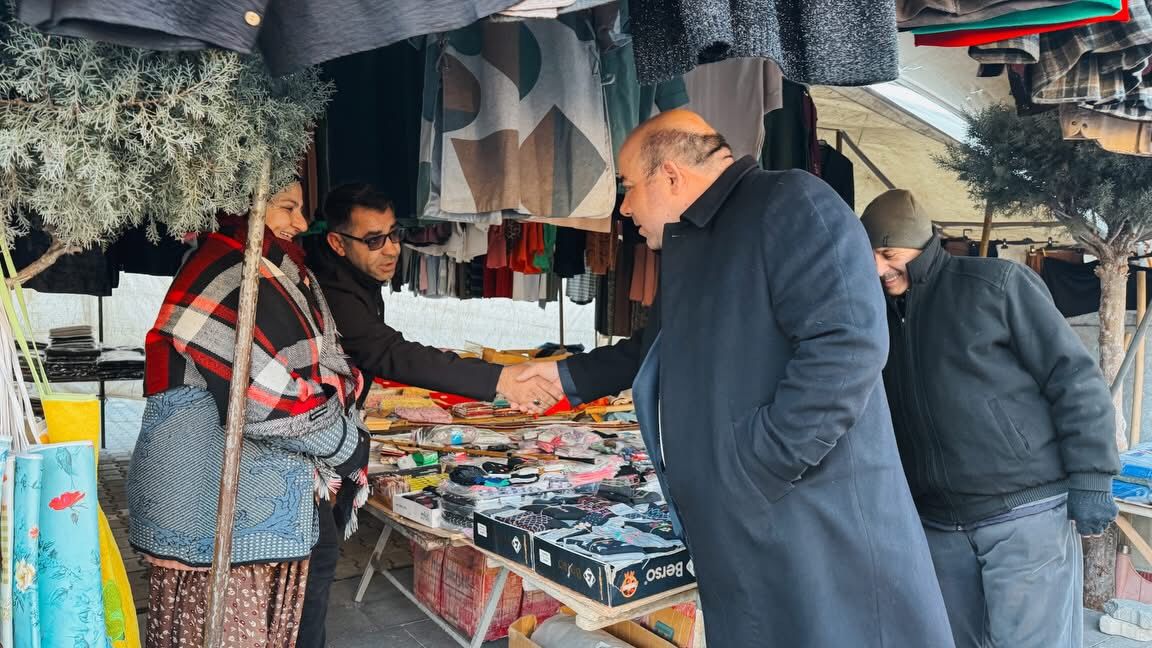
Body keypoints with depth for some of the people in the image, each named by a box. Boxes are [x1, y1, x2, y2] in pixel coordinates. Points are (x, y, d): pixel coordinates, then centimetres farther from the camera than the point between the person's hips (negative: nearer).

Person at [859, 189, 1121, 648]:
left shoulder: (995, 284, -5)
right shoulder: (881, 315, 11)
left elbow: (1075, 378, -6)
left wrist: (1090, 479, -11)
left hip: (1025, 513, -5)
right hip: (937, 526, 6)